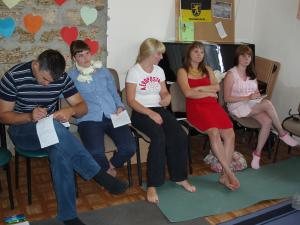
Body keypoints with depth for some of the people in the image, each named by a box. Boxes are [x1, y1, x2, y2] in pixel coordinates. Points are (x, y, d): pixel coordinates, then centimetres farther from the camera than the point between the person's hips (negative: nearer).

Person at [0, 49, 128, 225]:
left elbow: (83, 107, -2)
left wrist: (70, 110, -26)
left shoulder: (62, 78, -6)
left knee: (59, 151, -33)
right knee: (54, 127, -38)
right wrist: (30, 116, -28)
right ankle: (98, 174, -31)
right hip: (22, 131, -3)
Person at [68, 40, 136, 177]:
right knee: (95, 152, -31)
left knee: (129, 147, -21)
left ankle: (111, 166, 12)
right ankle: (107, 171, 6)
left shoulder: (104, 72, 23)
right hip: (89, 119, -3)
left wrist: (120, 106, 8)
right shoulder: (71, 76, 14)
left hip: (112, 116, 3)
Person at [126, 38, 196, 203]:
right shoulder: (134, 72, -5)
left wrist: (167, 96, -5)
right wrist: (150, 113, -21)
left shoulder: (159, 71, 15)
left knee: (180, 137, -20)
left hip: (159, 110, 6)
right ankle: (152, 185, -24)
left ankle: (179, 177, -2)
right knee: (159, 138, -33)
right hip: (141, 112, -6)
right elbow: (131, 100, -10)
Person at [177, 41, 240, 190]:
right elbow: (188, 93, -7)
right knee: (214, 132, -31)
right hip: (195, 107, -4)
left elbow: (217, 87, 8)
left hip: (212, 105, 5)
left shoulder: (207, 69, 23)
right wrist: (209, 93, 1)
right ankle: (229, 173, -24)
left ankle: (224, 175, -15)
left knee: (229, 134, -20)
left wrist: (198, 88, -3)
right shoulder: (183, 71, 8)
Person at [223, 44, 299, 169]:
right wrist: (248, 97, -18)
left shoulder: (251, 74, 15)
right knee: (268, 103, -29)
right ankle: (282, 133, -12)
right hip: (237, 106, -6)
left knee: (267, 121, -25)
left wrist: (258, 96, -4)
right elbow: (227, 98, -11)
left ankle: (257, 153, -15)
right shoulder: (231, 74, -6)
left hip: (253, 105, 6)